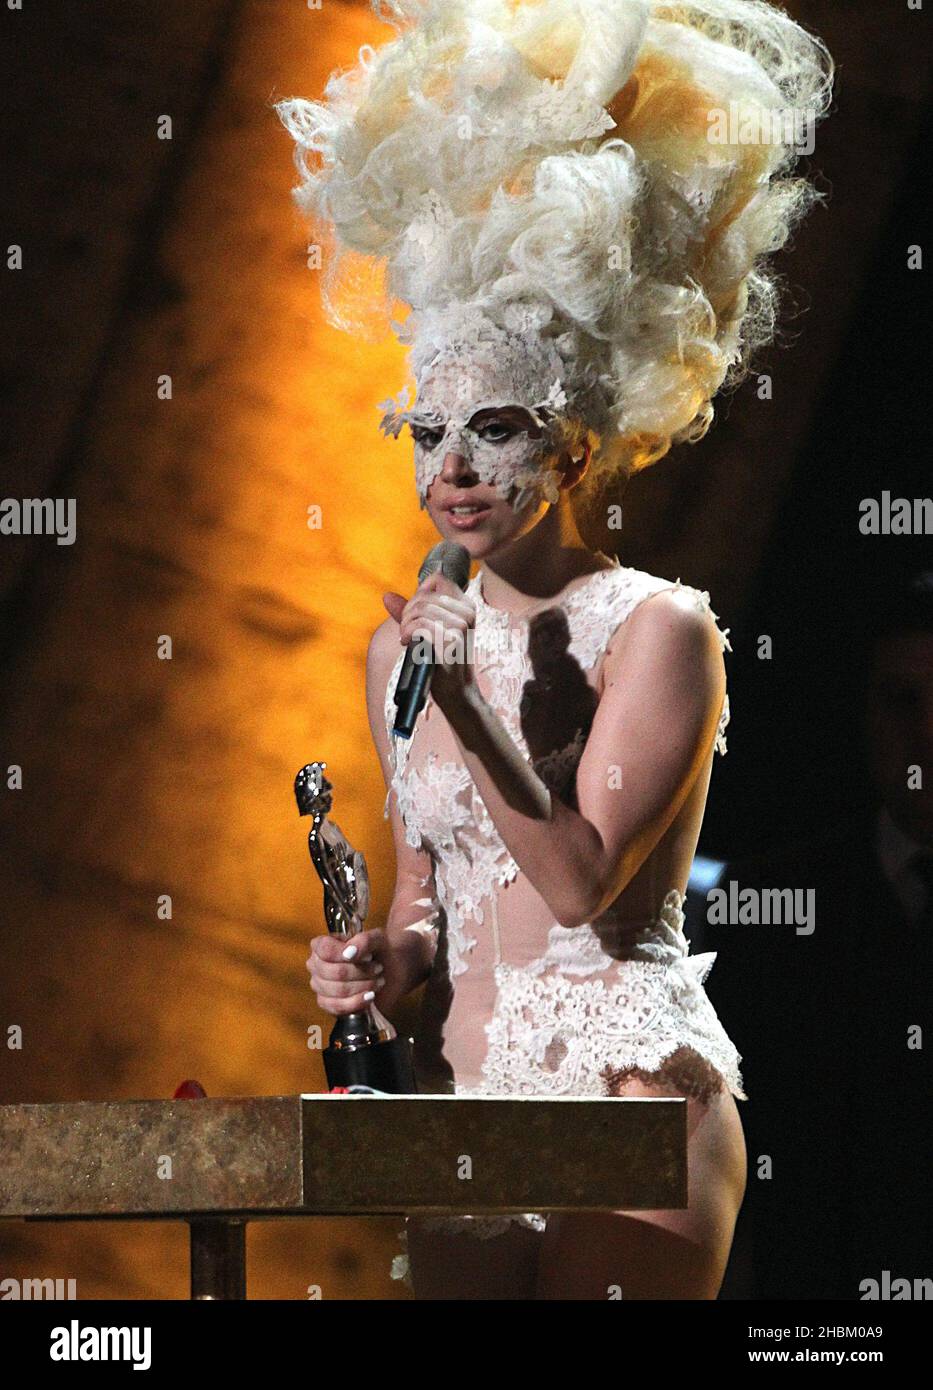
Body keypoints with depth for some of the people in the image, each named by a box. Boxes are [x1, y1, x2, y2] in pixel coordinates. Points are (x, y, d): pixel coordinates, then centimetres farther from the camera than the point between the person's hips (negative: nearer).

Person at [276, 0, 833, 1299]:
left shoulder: (658, 629, -7)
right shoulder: (405, 641, 11)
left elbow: (583, 882, -13)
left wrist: (465, 712, -20)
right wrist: (386, 959, -2)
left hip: (626, 1081, -6)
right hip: (462, 1076, 6)